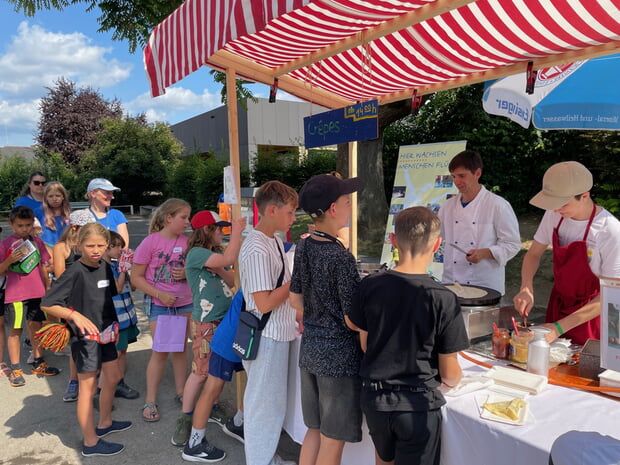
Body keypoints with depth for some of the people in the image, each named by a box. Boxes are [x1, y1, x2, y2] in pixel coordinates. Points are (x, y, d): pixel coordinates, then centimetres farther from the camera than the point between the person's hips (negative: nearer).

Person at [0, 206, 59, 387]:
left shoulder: (37, 242, 6)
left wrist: (48, 287, 13)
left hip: (37, 293, 4)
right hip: (15, 294, -4)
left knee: (36, 326, 13)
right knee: (15, 330, 4)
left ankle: (38, 364, 27)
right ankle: (15, 370, 14)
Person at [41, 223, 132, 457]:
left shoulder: (105, 267, 1)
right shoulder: (75, 272, -21)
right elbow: (47, 304, -24)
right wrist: (76, 316, -33)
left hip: (105, 332, 8)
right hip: (85, 335, -8)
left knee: (113, 377, 20)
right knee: (88, 388, 3)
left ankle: (105, 423, 41)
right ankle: (91, 443, 17)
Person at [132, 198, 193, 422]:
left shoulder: (186, 242, 0)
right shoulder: (151, 242, -12)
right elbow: (136, 277, -9)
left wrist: (186, 273, -12)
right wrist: (159, 294, -18)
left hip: (184, 303, 4)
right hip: (159, 303, -4)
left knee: (181, 348, 14)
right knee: (160, 351, 1)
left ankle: (180, 392, 30)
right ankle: (150, 401, 16)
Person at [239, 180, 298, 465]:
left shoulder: (275, 241, 7)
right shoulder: (257, 250, -24)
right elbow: (264, 303, -25)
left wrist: (296, 317, 14)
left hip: (277, 333, 10)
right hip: (266, 337, -10)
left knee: (272, 402, 22)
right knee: (265, 404, 7)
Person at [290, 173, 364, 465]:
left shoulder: (302, 248, 1)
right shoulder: (341, 257, -22)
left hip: (309, 348, 7)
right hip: (339, 354, -7)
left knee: (314, 430, 22)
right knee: (332, 440, 9)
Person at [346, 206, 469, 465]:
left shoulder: (370, 286, -10)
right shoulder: (443, 299, -19)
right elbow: (449, 374, -12)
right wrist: (455, 379, 11)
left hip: (375, 397, 3)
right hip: (418, 405, -3)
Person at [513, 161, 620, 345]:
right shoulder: (554, 214, -9)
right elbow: (533, 254, 2)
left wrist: (559, 327, -27)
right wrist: (526, 288, -18)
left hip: (591, 314, -4)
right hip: (558, 304, 5)